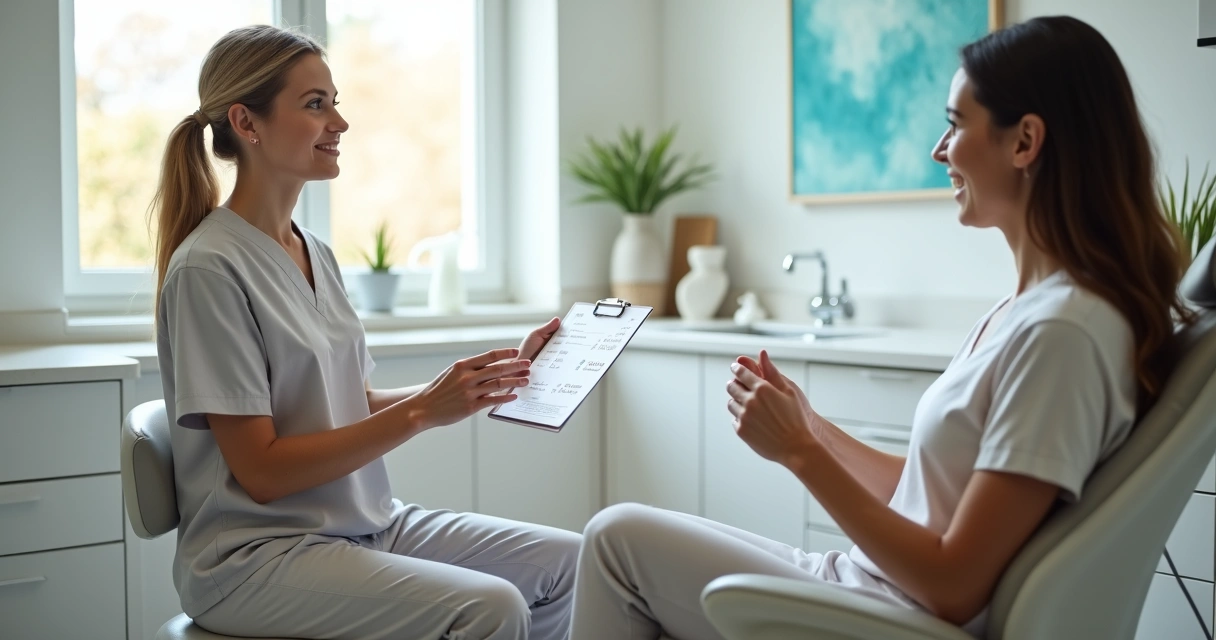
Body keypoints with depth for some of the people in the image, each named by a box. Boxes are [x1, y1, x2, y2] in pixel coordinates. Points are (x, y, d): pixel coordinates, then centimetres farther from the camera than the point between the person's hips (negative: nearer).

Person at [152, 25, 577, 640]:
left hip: (366, 522, 8)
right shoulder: (209, 267, -14)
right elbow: (261, 472, -16)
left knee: (569, 562, -4)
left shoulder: (316, 254, 10)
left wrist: (483, 384, 0)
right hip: (256, 552, -8)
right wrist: (423, 412, -20)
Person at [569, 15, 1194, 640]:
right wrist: (810, 426, 4)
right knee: (624, 534, 13)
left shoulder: (1062, 330, -23)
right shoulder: (1023, 308, 7)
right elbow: (919, 491, 11)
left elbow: (955, 587, -23)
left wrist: (800, 450, -17)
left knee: (621, 536, -1)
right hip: (868, 583, 9)